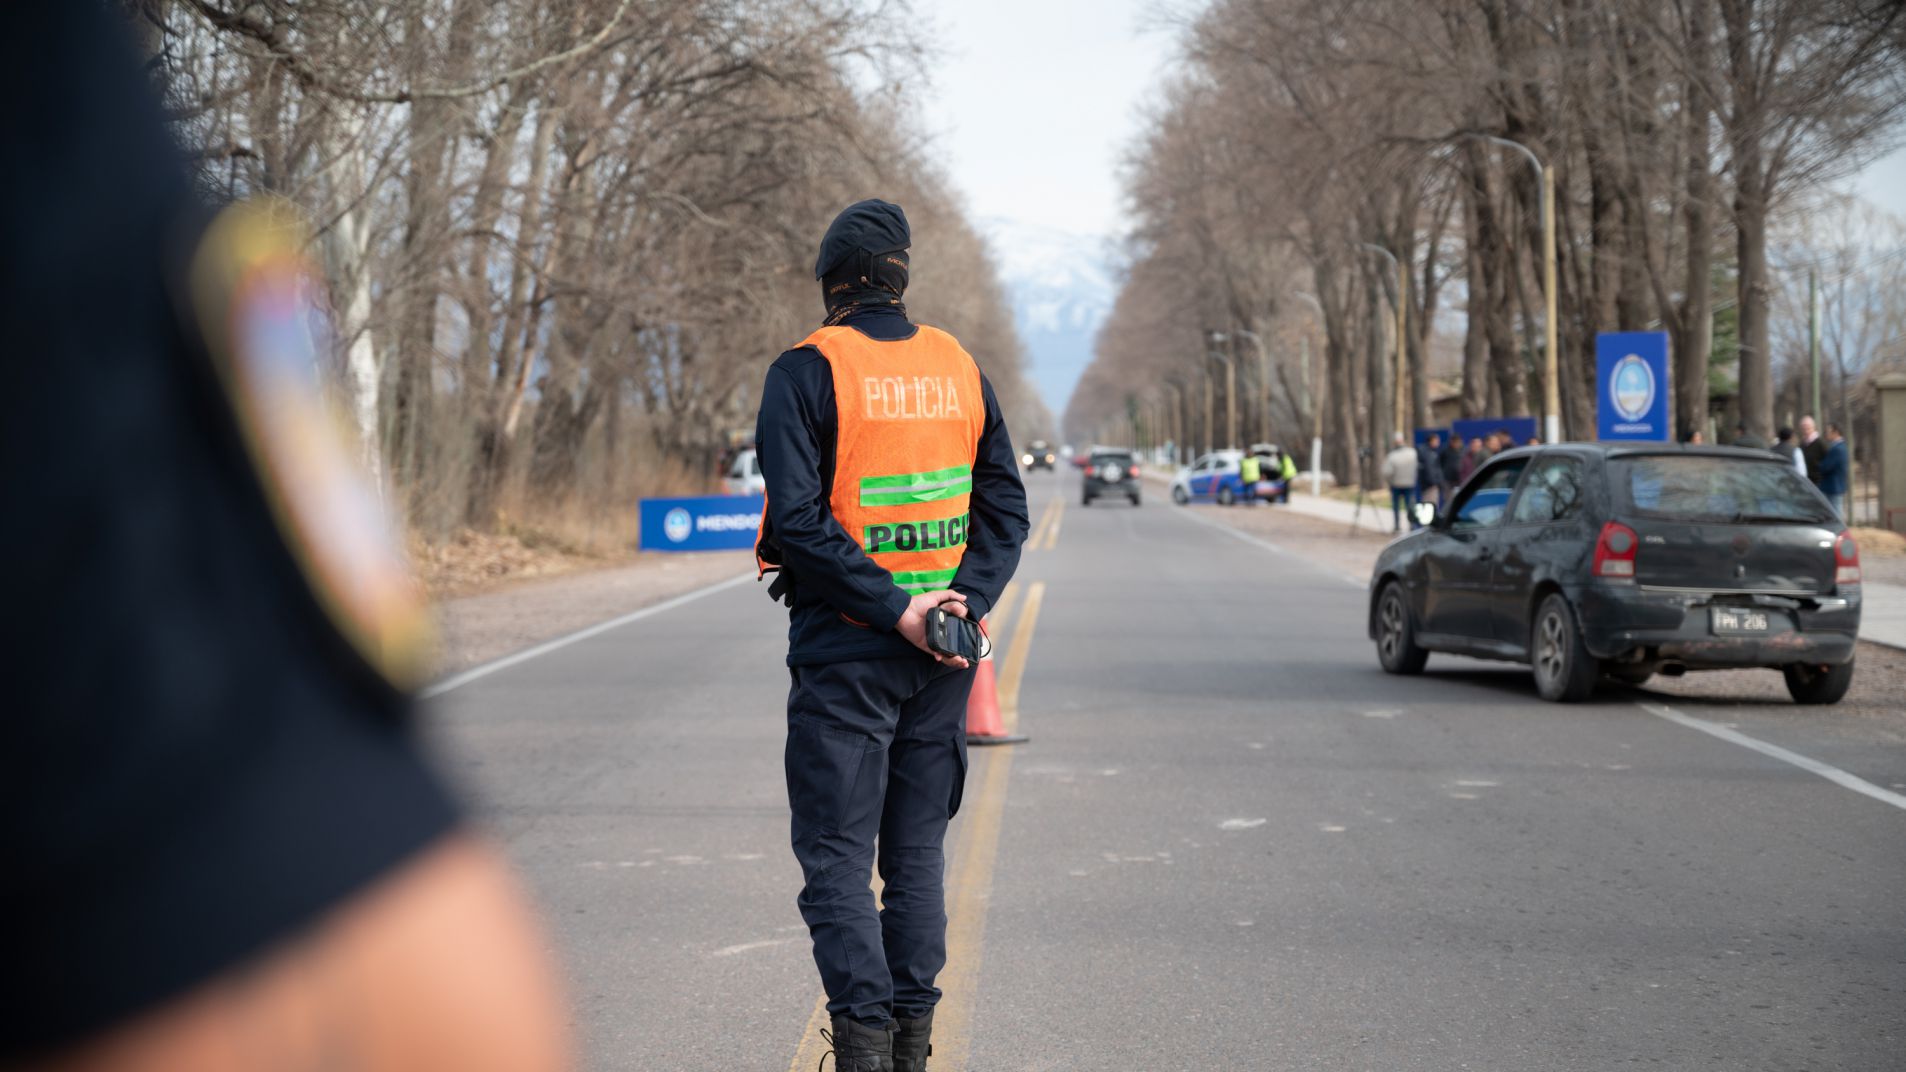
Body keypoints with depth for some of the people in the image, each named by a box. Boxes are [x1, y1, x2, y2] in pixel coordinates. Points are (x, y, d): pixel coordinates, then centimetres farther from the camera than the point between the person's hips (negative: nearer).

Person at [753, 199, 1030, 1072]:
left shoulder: (808, 371, -8)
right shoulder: (960, 368, 8)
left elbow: (799, 519, -17)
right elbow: (1006, 507, 6)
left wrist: (892, 608, -16)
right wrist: (965, 601, -4)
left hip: (845, 652, -5)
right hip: (940, 656, 5)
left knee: (836, 857, 1)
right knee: (918, 852, 13)